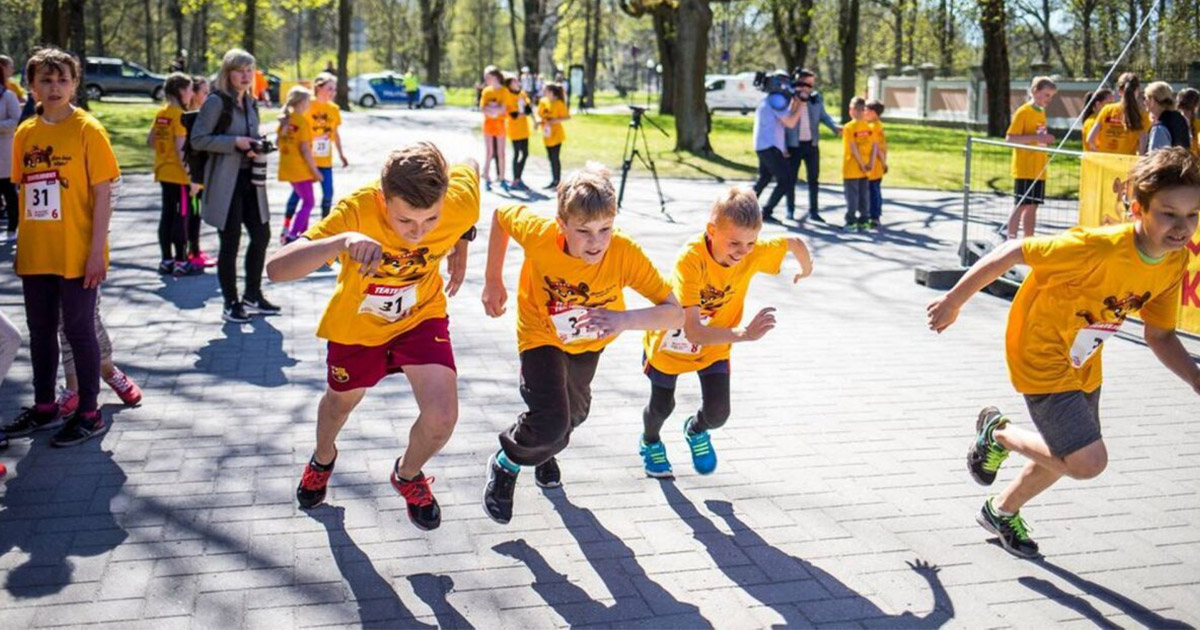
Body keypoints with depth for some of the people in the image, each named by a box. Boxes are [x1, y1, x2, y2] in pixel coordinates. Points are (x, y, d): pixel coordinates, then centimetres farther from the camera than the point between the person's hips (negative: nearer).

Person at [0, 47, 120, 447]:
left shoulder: (87, 130, -8)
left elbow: (103, 195, -10)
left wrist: (97, 252, -15)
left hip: (77, 256, -5)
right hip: (35, 255, 5)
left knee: (78, 331, 2)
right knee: (40, 332, 14)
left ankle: (89, 415, 14)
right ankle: (44, 408, 29)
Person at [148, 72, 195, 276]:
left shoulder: (161, 113, 9)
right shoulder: (180, 115, -15)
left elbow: (150, 141, 12)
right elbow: (181, 148, -20)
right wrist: (191, 175, -19)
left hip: (164, 172, 8)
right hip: (179, 174, -8)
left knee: (167, 215, 12)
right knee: (181, 216, -1)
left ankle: (166, 260, 18)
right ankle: (180, 262, 2)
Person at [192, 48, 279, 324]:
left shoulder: (250, 103, 14)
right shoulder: (216, 102, -9)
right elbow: (198, 139, -13)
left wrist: (257, 149, 3)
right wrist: (235, 142, -19)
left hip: (249, 179, 7)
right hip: (225, 182, -7)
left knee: (262, 234, 9)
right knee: (231, 242, -2)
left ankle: (253, 295, 24)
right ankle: (231, 304, 9)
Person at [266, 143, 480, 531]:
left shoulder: (460, 203, -32)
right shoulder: (357, 212, -39)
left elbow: (471, 169, -5)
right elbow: (276, 269, -49)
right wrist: (342, 241, -64)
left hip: (422, 316, 1)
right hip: (357, 324, 0)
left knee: (442, 417, -17)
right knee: (340, 402, 25)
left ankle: (408, 476, 19)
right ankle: (323, 459, 63)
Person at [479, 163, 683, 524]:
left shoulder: (626, 253, -37)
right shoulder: (540, 235, -38)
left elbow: (675, 313, -38)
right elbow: (501, 215, -16)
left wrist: (623, 320, -55)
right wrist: (493, 281, -11)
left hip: (589, 340, 3)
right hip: (541, 336, -3)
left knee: (574, 413, 28)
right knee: (550, 422, -22)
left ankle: (545, 452, 64)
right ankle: (506, 464, 12)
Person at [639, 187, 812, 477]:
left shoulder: (754, 253, -28)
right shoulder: (691, 259, -40)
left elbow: (795, 243, -6)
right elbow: (693, 332, -45)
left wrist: (806, 269, 13)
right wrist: (743, 333, -56)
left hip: (715, 345, 3)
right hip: (671, 340, -3)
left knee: (718, 414, -7)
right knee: (662, 406, 13)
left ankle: (696, 430, 32)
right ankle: (650, 442, 50)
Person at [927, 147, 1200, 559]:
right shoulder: (1098, 248, -33)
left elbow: (1160, 336, 1)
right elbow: (1013, 252, -26)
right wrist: (953, 302, -18)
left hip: (1083, 363, 8)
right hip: (1041, 356, -8)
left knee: (1068, 454, 22)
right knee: (1089, 461, -16)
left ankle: (1001, 511, 48)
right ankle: (998, 433, 10)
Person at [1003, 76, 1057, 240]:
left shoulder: (1042, 113, 15)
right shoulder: (1023, 112, -9)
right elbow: (1010, 139, -16)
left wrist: (1046, 139, 4)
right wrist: (1036, 138, -23)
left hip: (1039, 170, 8)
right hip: (1024, 169, -8)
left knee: (1032, 206, 10)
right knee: (1020, 205, -7)